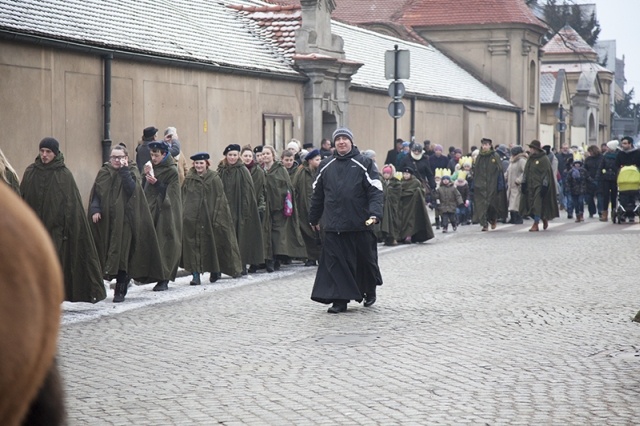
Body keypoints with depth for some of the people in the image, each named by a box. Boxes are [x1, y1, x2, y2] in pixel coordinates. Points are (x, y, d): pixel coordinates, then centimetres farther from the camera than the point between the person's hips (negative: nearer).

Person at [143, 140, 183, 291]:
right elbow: (147, 190, 11)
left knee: (165, 244, -6)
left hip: (166, 212, -6)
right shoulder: (153, 167, 11)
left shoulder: (172, 171, -7)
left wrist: (156, 183, -20)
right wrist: (147, 175, -5)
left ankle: (164, 279, -5)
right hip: (153, 210, 6)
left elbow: (169, 193, -10)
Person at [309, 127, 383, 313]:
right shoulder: (326, 166, 11)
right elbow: (317, 194, 17)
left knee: (365, 260, 10)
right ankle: (340, 300, -1)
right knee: (335, 263, -5)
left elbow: (375, 191, -7)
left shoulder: (363, 164, 0)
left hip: (359, 224, -2)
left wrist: (374, 214, -20)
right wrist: (314, 218, 18)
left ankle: (370, 291, 33)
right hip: (333, 226, 2)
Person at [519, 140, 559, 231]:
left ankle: (535, 224, -8)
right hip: (530, 185, 7)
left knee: (537, 204, -10)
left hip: (539, 186, -7)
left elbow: (546, 173, -11)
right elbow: (526, 172, 16)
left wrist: (544, 186, -16)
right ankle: (544, 219, 22)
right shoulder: (530, 159, 12)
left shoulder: (544, 159, -8)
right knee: (531, 204, 4)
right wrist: (523, 184, 9)